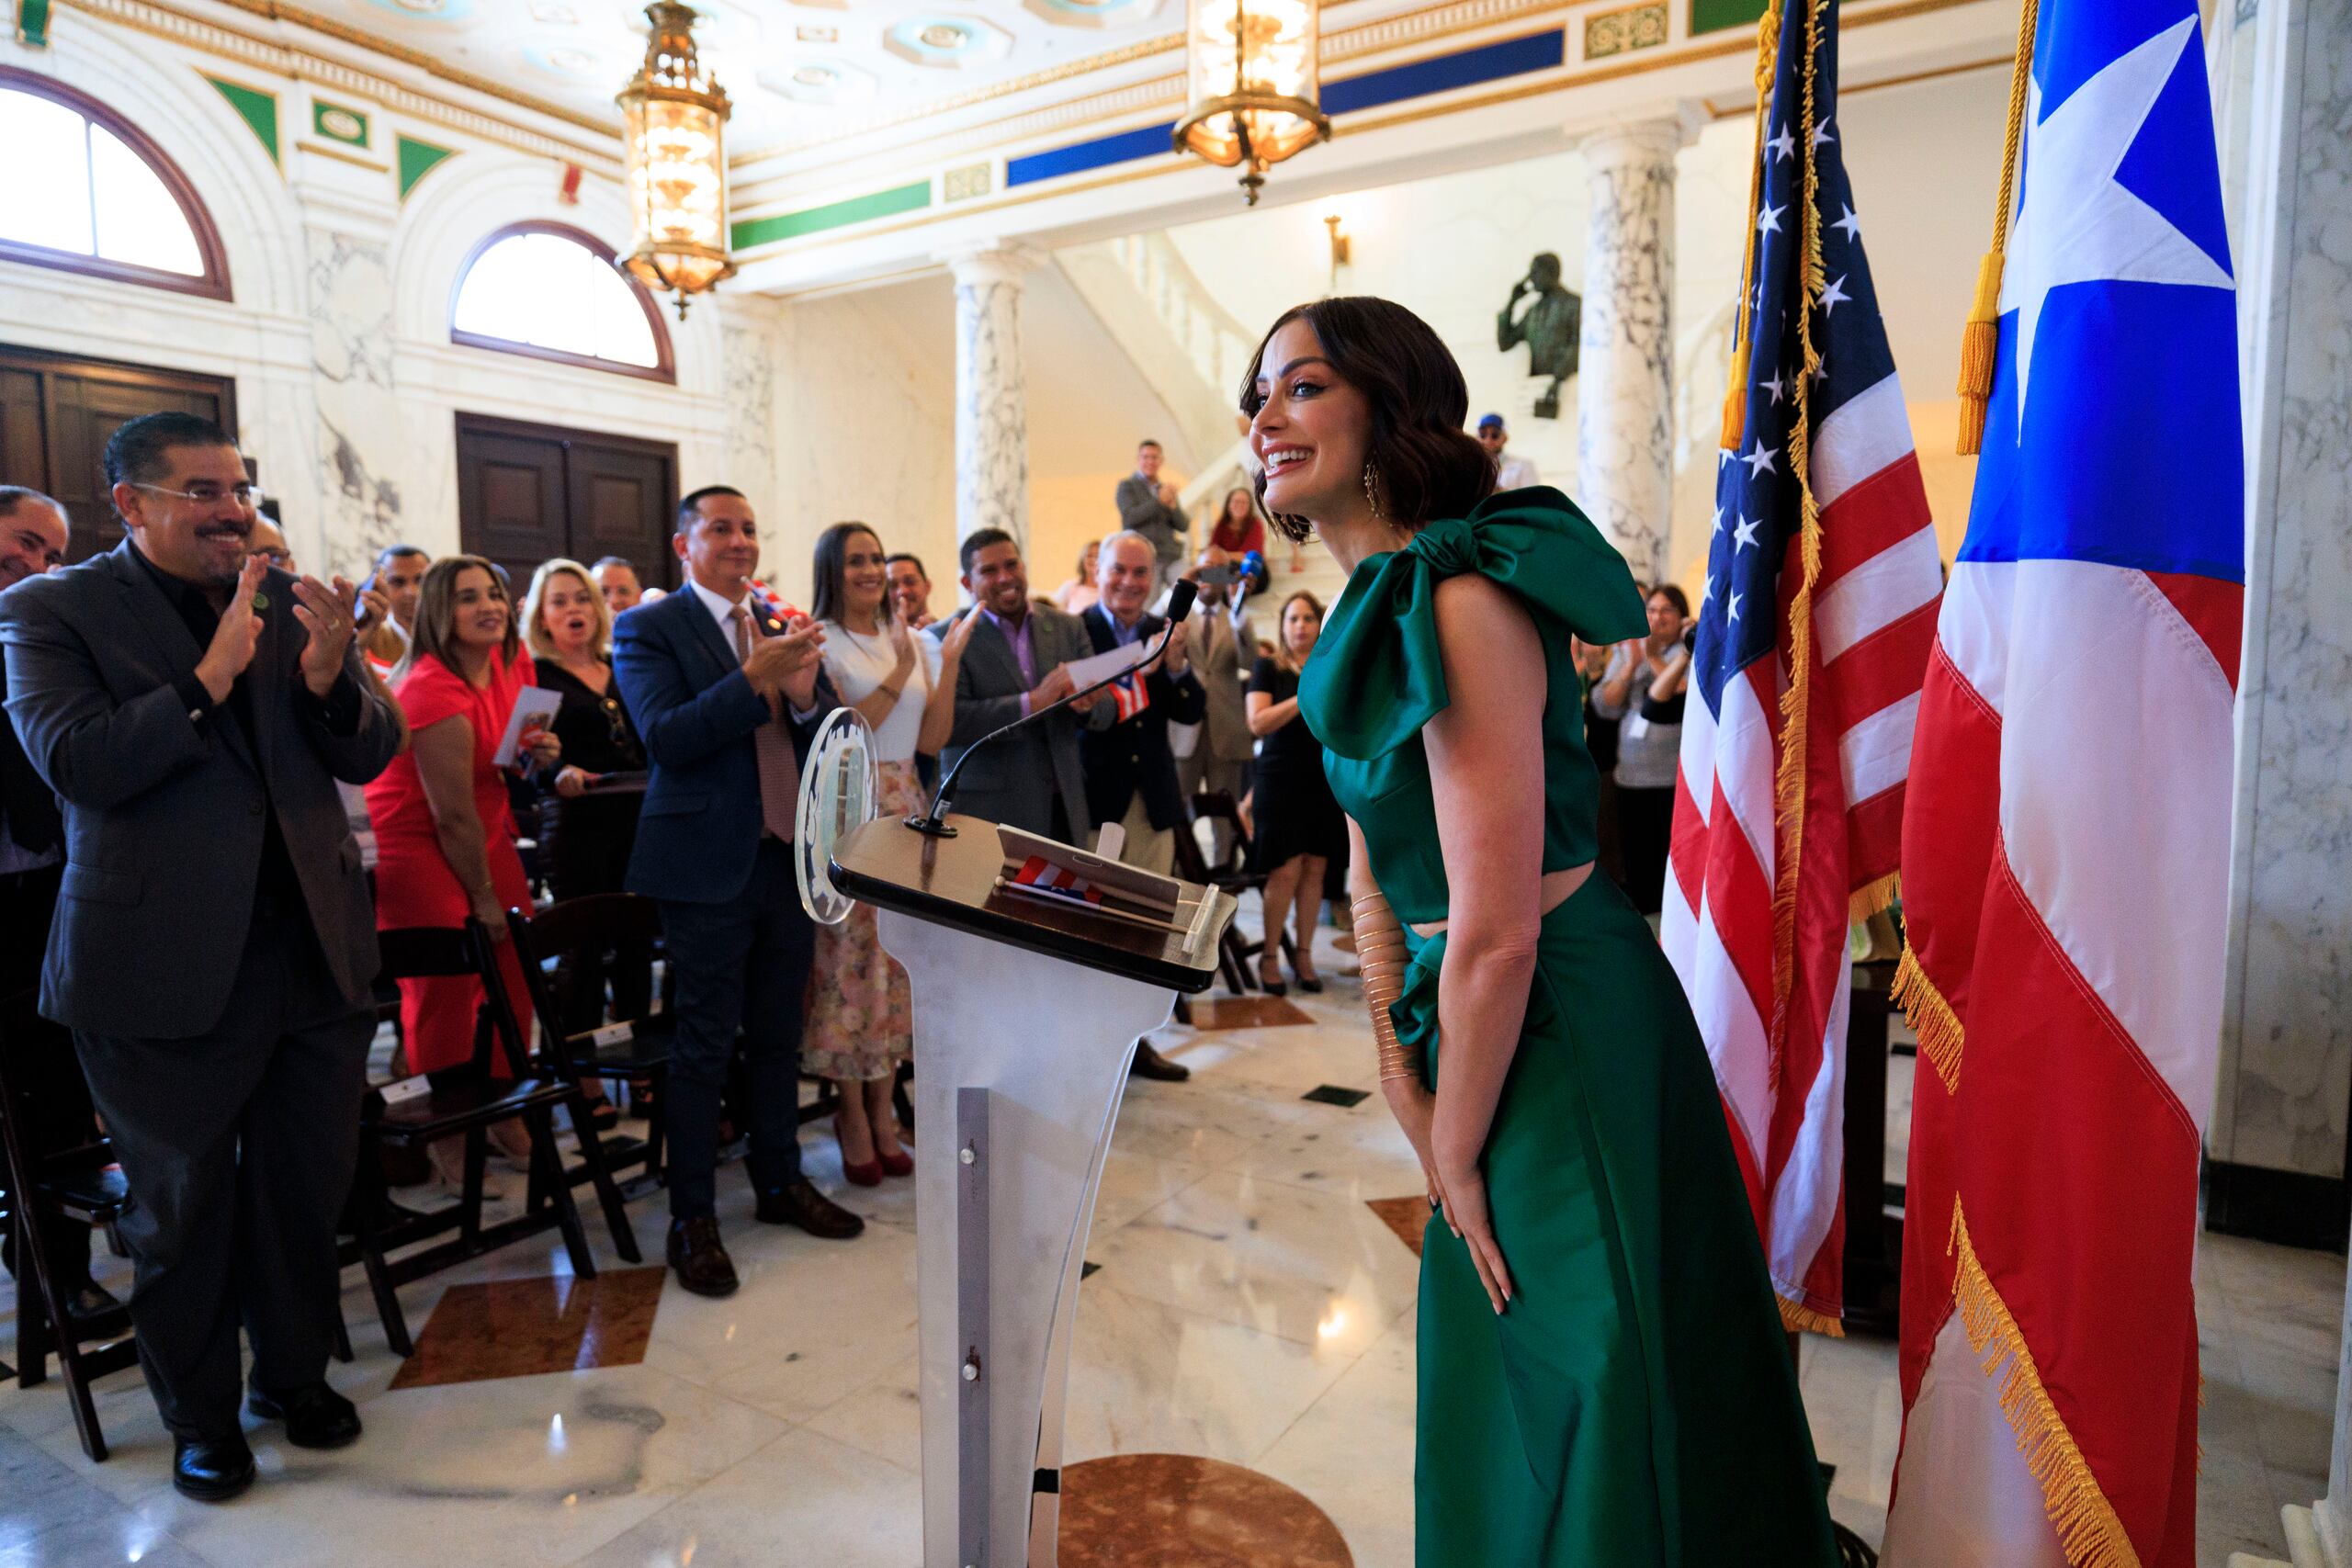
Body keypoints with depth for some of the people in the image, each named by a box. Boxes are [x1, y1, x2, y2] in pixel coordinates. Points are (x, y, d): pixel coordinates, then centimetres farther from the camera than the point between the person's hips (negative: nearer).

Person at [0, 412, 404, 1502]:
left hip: (314, 946, 3)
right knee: (181, 1206, 14)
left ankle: (296, 1373, 37)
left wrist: (329, 675, -18)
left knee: (307, 1188, 15)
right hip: (164, 965, -3)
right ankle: (199, 1414, 34)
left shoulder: (287, 601, 5)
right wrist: (212, 676, -24)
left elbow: (370, 756, 2)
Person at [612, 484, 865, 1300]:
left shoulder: (785, 626, 12)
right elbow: (665, 736, -17)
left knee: (778, 1035, 16)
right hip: (709, 865, -5)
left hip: (789, 857, 5)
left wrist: (805, 694, -14)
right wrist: (755, 676, -24)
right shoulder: (649, 629, -3)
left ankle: (780, 1181, 31)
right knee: (704, 1045, 2)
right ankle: (692, 1217, 15)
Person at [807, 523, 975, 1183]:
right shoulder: (818, 642, -5)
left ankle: (883, 1111, 20)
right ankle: (855, 1119, 15)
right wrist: (899, 671, -20)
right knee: (851, 959, 0)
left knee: (898, 958, 8)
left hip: (905, 808, 5)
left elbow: (931, 740, 6)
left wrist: (949, 662, -4)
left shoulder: (912, 641, 11)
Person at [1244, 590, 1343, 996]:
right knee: (1286, 871, -8)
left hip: (1325, 779, 3)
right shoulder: (1268, 667, 1)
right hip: (1281, 778, -3)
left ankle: (1304, 954, 16)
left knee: (1315, 869, 4)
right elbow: (1258, 723, -12)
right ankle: (1269, 955, 7)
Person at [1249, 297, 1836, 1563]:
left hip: (1573, 1034, -9)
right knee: (1494, 1398, 26)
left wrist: (1457, 1155, -12)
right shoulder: (1368, 612, 6)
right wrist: (1410, 1102, 5)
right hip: (1474, 1026, 9)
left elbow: (1495, 935, -25)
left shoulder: (1456, 603, -24)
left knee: (1591, 1408, 11)